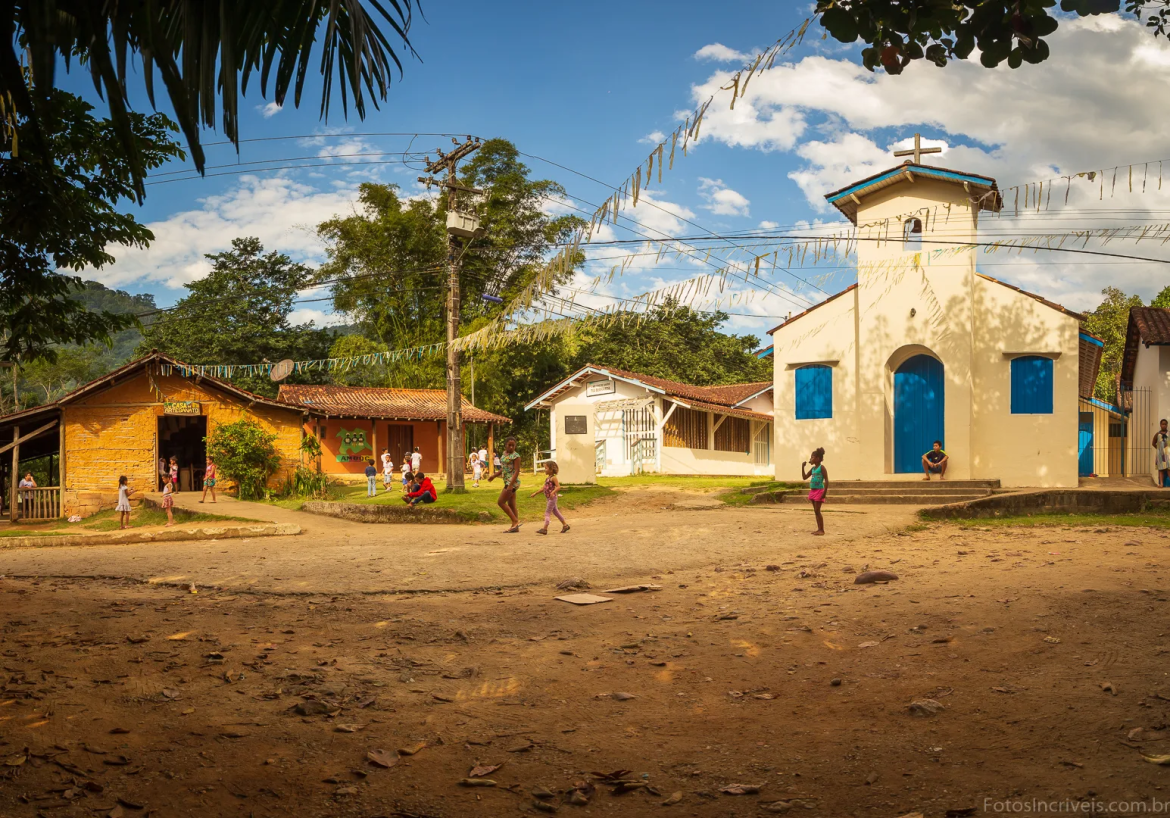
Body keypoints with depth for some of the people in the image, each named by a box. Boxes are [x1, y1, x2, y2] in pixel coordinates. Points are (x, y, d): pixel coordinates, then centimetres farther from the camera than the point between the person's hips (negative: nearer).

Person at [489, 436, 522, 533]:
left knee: (501, 502, -9)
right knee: (511, 505, 9)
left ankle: (516, 521, -7)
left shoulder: (515, 455, -12)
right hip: (507, 481, 9)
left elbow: (517, 471, -18)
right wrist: (494, 475, 18)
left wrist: (510, 485, -24)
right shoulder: (505, 454, 13)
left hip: (512, 482, -9)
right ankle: (515, 527, 12)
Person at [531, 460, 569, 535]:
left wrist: (553, 492, -38)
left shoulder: (553, 478, -13)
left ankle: (545, 529, -10)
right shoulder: (547, 478, 14)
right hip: (550, 498, 9)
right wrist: (535, 493, 19)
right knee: (555, 512, 16)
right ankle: (565, 525, 24)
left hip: (552, 498, -9)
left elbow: (558, 487, -23)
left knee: (547, 512, -9)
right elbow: (543, 488, 21)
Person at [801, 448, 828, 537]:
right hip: (813, 491, 8)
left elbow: (826, 480, -14)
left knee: (817, 511, -10)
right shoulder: (813, 469, 13)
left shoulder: (822, 467, -10)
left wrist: (825, 492, -20)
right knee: (815, 511, 9)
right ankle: (819, 529, 14)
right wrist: (803, 467, 7)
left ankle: (822, 530, -7)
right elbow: (804, 477, 15)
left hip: (819, 491, -8)